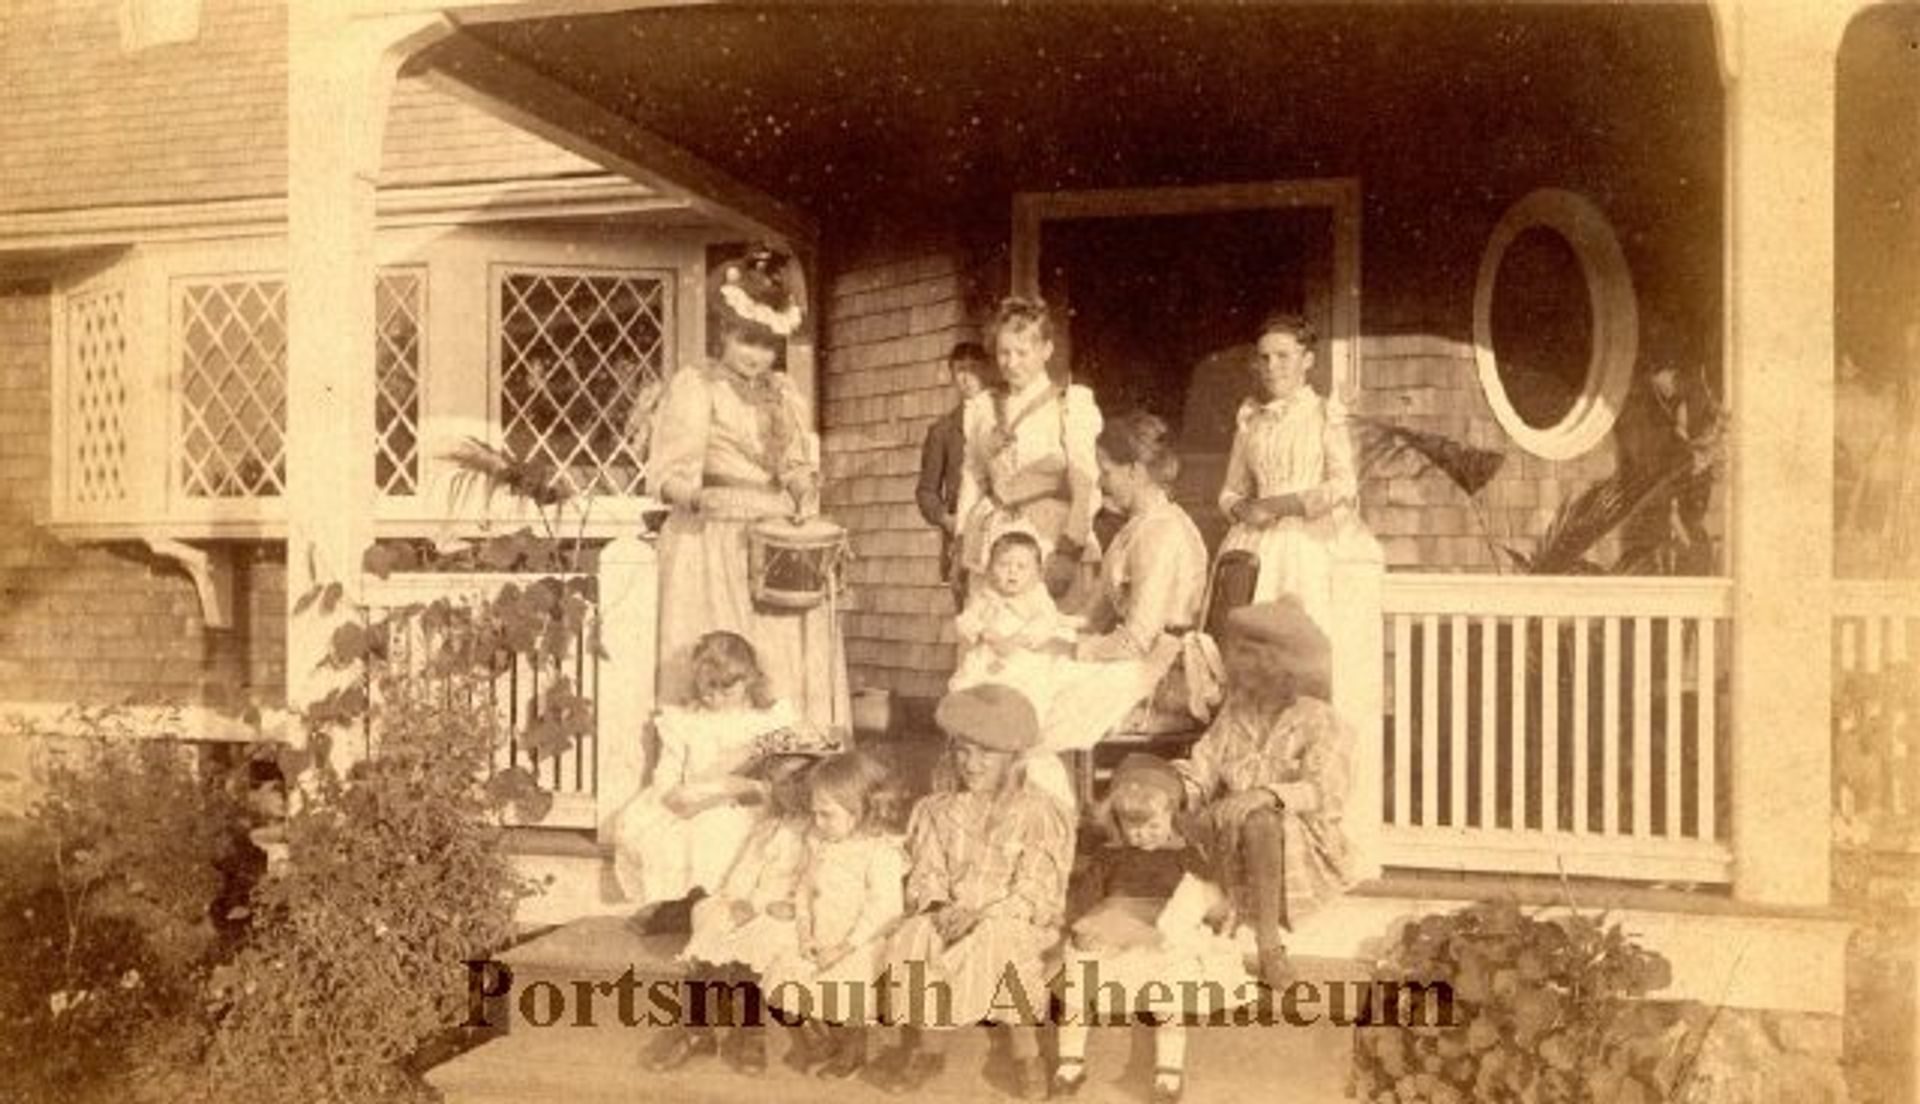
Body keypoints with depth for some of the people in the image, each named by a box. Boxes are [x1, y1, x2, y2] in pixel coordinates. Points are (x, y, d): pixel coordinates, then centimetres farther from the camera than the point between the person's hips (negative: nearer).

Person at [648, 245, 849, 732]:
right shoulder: (693, 385, 2)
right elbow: (669, 476, -5)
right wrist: (704, 497, -24)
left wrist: (805, 491, 0)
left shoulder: (784, 391, 17)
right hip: (714, 549, -5)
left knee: (791, 664, 0)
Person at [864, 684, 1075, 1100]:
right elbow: (925, 880, 4)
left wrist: (981, 913, -21)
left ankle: (1025, 1045, -13)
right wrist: (940, 909, -17)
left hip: (1016, 924, -3)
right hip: (950, 918, 3)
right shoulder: (937, 812, 10)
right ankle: (929, 1041, -7)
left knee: (998, 942, -35)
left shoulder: (1037, 815, -2)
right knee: (913, 938, -27)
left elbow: (1035, 896, -8)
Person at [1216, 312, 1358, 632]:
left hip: (1303, 545, -3)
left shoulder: (1326, 413, 5)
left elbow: (1344, 486, -5)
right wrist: (1244, 509, -2)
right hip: (1251, 546, 3)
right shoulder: (1249, 418, 15)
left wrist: (1277, 505, -8)